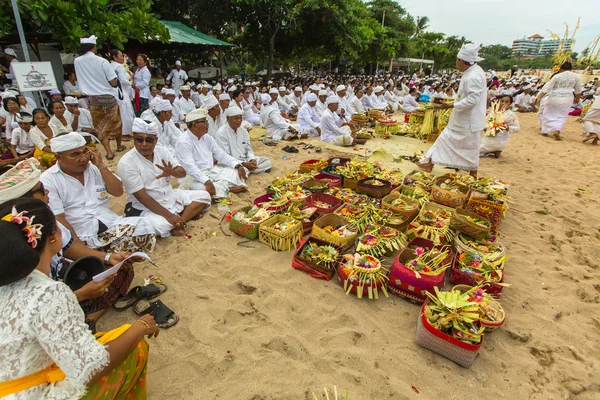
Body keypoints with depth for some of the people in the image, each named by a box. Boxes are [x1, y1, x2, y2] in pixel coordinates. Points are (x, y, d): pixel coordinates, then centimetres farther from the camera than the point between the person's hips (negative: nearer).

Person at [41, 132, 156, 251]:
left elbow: (118, 192, 1)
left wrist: (101, 166, -7)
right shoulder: (48, 180, -4)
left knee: (142, 227, -24)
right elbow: (59, 219, -9)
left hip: (110, 223, 5)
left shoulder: (95, 168, 9)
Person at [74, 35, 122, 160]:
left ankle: (109, 152, 5)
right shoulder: (102, 61, -12)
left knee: (100, 126, 10)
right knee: (115, 123, 16)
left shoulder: (77, 61, 1)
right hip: (108, 98, -3)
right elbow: (113, 82, -13)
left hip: (92, 99, 3)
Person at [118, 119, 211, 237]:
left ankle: (177, 224, -15)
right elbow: (141, 196, -20)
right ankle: (189, 214, -9)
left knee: (204, 196, -5)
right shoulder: (126, 163, -16)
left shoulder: (162, 151, -1)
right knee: (161, 226, -36)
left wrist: (173, 172, -34)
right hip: (144, 206, -6)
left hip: (169, 196, 6)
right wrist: (169, 216, -27)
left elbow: (182, 173, -7)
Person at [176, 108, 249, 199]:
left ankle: (221, 187, -26)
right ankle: (229, 188, -24)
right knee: (203, 188, -40)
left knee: (238, 171, -4)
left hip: (213, 171, 8)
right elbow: (190, 167, -26)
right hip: (196, 176, -7)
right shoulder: (183, 142, -15)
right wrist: (207, 181, -39)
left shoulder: (207, 138, 8)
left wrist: (238, 166, -7)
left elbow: (221, 155, 9)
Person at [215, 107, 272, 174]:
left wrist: (252, 160, -11)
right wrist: (243, 164, -23)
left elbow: (248, 149, 11)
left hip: (246, 160, 8)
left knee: (267, 162, -3)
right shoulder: (221, 133, -13)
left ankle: (247, 170, -11)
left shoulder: (243, 130, 7)